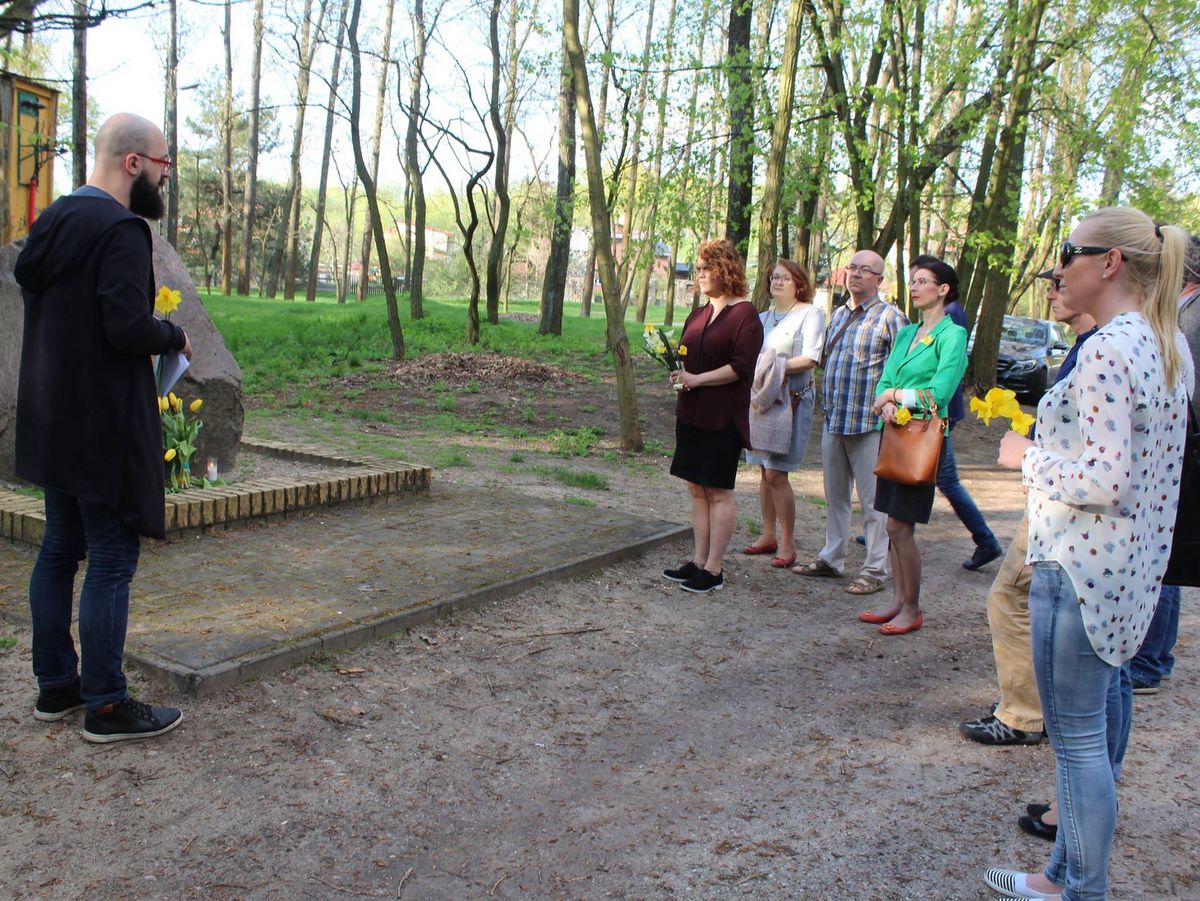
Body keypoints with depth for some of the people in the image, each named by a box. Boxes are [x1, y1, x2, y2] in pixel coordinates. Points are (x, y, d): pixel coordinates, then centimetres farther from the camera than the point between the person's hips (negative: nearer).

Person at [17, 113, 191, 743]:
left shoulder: (54, 222, 12)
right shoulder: (120, 230, -17)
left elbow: (38, 303, 17)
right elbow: (129, 327, -26)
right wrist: (174, 337, -5)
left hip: (52, 420, 10)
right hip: (103, 425, -10)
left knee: (59, 551, 16)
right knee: (111, 561, -2)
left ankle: (56, 685, 28)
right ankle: (106, 705, 7)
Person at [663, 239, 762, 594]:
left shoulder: (744, 314, -9)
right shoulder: (698, 314, 15)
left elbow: (741, 367, -17)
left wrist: (697, 379, -17)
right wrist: (679, 371, -1)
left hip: (722, 416, -8)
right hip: (691, 413, 8)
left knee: (719, 492, -2)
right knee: (697, 489, 11)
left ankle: (714, 569, 4)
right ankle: (698, 561, 19)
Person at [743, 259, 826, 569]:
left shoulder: (810, 314, -1)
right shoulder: (763, 318, 18)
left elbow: (811, 359, -12)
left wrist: (779, 366, -20)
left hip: (792, 400, -6)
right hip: (761, 399, 6)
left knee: (776, 473, -10)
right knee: (765, 471, 8)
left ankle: (787, 543, 0)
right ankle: (768, 535, 19)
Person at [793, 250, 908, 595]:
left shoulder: (890, 317, -6)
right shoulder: (838, 315, 15)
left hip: (869, 424, -7)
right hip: (833, 421, 7)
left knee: (873, 501, -1)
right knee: (835, 496, 16)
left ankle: (875, 571, 8)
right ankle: (831, 559, 27)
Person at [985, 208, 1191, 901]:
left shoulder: (1108, 349, -20)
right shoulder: (1168, 345, 10)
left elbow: (1104, 480, -25)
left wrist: (1027, 458, -10)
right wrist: (1049, 451, 16)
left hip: (1082, 566, -10)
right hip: (1133, 566, 10)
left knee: (1078, 737, 3)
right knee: (1086, 727, 19)